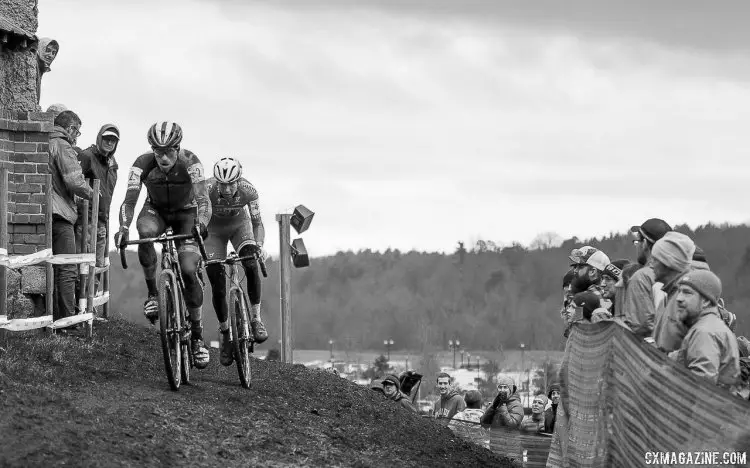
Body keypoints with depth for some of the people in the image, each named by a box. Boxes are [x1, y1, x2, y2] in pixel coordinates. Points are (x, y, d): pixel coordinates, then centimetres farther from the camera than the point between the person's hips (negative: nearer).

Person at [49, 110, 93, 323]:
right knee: (67, 270, -5)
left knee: (50, 269, 12)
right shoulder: (62, 146, -9)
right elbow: (75, 181, -17)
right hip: (60, 213, -8)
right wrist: (91, 193, -1)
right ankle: (68, 319, -8)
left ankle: (53, 317, 13)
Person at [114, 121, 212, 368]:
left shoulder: (190, 162, -29)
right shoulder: (143, 164, -26)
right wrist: (123, 228, -48)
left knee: (189, 271, -18)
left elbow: (203, 198, -37)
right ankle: (152, 293, -19)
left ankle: (197, 335, -4)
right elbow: (129, 200, -29)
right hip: (156, 210, 1)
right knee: (145, 231, -37)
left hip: (186, 212, -1)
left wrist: (201, 223, -58)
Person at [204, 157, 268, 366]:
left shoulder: (248, 190, -31)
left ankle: (256, 319, -14)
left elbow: (257, 223, -22)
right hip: (214, 229, 0)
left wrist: (259, 244, -41)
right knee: (217, 285, -7)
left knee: (252, 266, -27)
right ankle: (224, 331, 13)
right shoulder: (206, 190, -35)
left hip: (239, 224, 0)